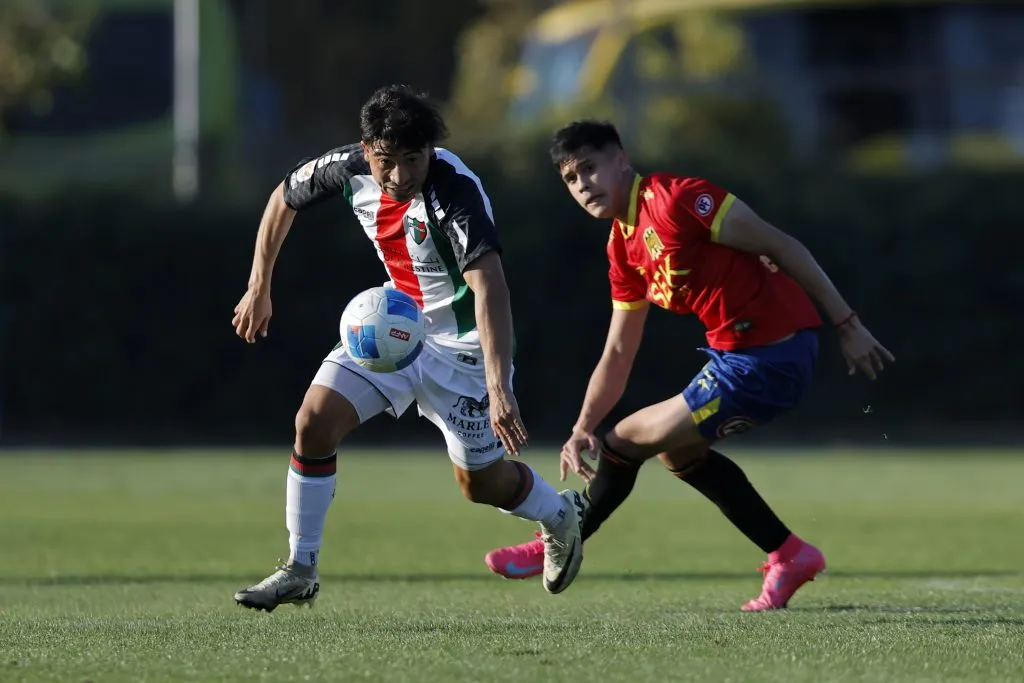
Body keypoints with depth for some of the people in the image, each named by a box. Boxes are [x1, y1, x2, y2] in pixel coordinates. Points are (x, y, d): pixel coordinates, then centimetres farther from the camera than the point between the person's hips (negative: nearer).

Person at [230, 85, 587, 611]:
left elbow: (489, 287, -44)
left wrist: (499, 389, -54)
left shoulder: (456, 192, -33)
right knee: (314, 421, -12)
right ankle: (300, 572, 0)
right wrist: (259, 288, 7)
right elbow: (284, 198, 7)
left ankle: (562, 517, 39)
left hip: (462, 340, -5)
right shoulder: (350, 170, -15)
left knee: (481, 482, 5)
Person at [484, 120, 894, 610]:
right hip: (733, 353, 10)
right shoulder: (623, 250, 12)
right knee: (679, 449, 26)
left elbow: (780, 247, -16)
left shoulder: (674, 199, -17)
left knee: (628, 439, -2)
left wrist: (847, 325, -15)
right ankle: (789, 556, 30)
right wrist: (582, 430, 10)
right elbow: (618, 354, 19)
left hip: (769, 361, -10)